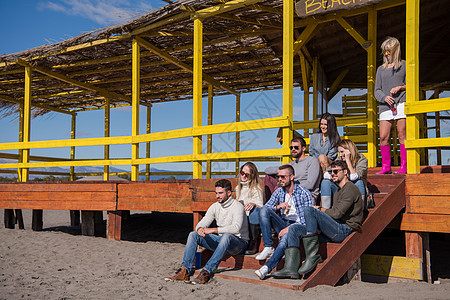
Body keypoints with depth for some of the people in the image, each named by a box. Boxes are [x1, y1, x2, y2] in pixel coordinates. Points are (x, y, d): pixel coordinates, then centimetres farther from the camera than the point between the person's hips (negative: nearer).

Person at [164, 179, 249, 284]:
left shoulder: (237, 206, -15)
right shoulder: (215, 206, 6)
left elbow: (236, 227, -31)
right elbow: (203, 223, 1)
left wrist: (213, 230, -33)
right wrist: (200, 229, -25)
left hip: (238, 242, -7)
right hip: (221, 241, 7)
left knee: (226, 236, -42)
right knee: (193, 235, -9)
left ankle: (207, 272, -41)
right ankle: (184, 271, -18)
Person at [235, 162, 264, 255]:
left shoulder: (256, 188, -2)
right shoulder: (238, 188, 16)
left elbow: (260, 206, -9)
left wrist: (253, 204, -31)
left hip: (254, 220, -5)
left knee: (254, 209, -35)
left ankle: (254, 244, -29)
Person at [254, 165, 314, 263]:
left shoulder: (304, 193, -6)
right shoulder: (279, 191, 9)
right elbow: (265, 207, 4)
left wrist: (289, 228, -22)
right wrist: (278, 207, -16)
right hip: (283, 224, 5)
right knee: (263, 210, -19)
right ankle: (268, 247, -21)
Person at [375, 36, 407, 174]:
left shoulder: (404, 65, 12)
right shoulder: (380, 69, 20)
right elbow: (377, 90, 14)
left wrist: (400, 87, -8)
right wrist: (384, 97, -7)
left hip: (401, 103, -3)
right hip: (386, 106, 3)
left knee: (402, 135, -7)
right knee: (383, 137, -6)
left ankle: (404, 166, -3)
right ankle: (385, 167, 3)